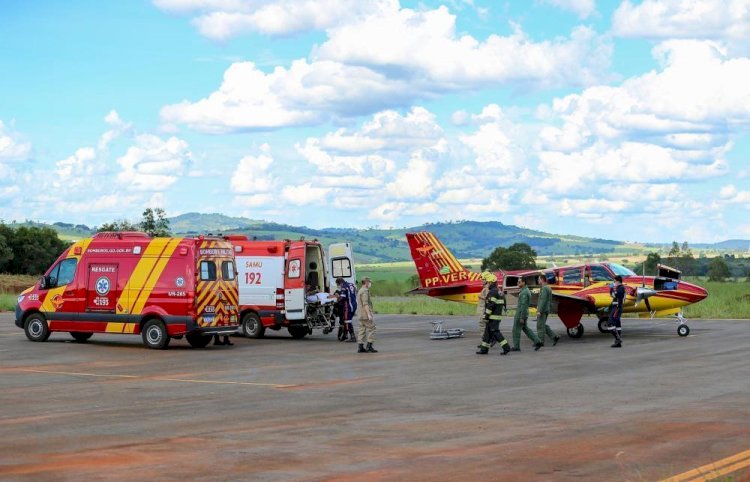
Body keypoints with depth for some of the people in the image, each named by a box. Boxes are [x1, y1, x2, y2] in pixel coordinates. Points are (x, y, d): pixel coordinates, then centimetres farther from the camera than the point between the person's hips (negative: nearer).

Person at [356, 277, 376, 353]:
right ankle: (369, 347, -11)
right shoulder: (365, 291, -12)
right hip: (366, 314, -10)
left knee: (362, 330, 7)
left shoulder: (360, 291, 20)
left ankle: (361, 347, 5)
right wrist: (369, 314, -24)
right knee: (371, 329, -7)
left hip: (361, 315, 10)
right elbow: (365, 304, -21)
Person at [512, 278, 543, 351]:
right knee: (525, 328, 15)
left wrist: (521, 317, -23)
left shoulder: (524, 292, -19)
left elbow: (523, 305, -23)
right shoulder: (526, 291, 14)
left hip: (521, 314, -10)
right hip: (524, 314, 10)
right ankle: (537, 342, 9)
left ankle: (516, 347, 7)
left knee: (516, 330, 0)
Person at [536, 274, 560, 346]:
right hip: (546, 310, 10)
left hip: (542, 310, -10)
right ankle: (555, 337, 6)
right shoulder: (548, 288, 16)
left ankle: (540, 342, 2)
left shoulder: (544, 288, -16)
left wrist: (539, 311, -24)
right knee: (543, 326, 14)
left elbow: (543, 300, -23)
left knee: (540, 326, -3)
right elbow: (550, 300, 21)